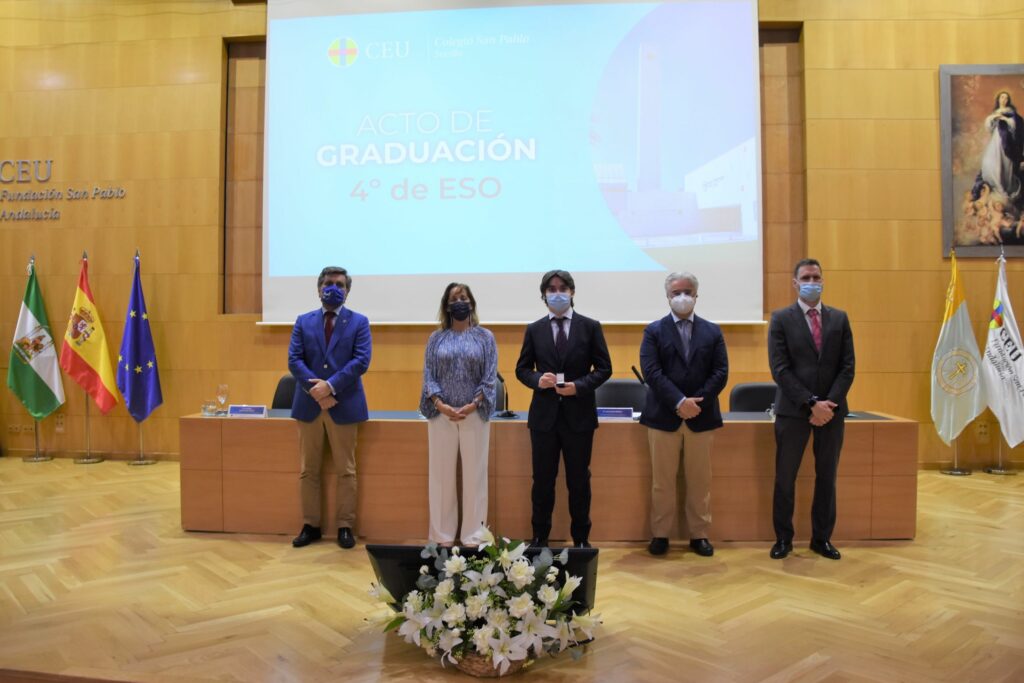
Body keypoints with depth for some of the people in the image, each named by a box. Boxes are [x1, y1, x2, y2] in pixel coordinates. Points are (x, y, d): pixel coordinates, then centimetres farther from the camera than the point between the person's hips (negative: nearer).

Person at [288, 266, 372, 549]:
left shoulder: (359, 322, 3)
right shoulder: (303, 321, 9)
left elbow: (361, 361, -9)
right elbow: (294, 360, 0)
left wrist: (330, 386, -18)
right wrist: (316, 390, -14)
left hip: (344, 405, -2)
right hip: (309, 404, 2)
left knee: (346, 471, 4)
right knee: (308, 470, 8)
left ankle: (345, 526, 14)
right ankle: (310, 525, 19)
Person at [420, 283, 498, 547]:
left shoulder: (485, 337, 5)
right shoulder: (436, 338, 8)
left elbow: (490, 377, -1)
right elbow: (428, 375, 3)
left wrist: (473, 405, -13)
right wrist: (440, 405, -12)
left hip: (475, 414, -1)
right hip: (441, 415, 1)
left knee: (475, 474, 3)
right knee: (441, 474, 5)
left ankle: (473, 536, 12)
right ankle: (443, 535, 15)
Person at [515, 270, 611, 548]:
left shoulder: (590, 327, 1)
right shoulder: (534, 330, 5)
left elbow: (604, 368, 1)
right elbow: (522, 369, 8)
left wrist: (579, 386, -15)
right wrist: (537, 379, -14)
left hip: (579, 414, -1)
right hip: (544, 414, 1)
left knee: (579, 480, 8)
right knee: (542, 479, 8)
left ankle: (581, 538, 23)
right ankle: (539, 536, 23)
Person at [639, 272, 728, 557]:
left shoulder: (712, 331, 9)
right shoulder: (654, 331, 3)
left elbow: (720, 372, 1)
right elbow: (651, 372, -9)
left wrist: (697, 402, -13)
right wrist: (679, 402, -19)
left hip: (701, 416, 2)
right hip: (663, 416, -1)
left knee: (700, 480, 9)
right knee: (662, 481, 6)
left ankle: (699, 535, 20)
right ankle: (660, 535, 16)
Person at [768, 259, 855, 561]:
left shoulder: (839, 318, 8)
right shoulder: (781, 319, -2)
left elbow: (847, 367, 3)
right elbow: (780, 369, -9)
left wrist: (829, 403, -10)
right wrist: (811, 403, -15)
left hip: (832, 410, 3)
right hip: (793, 410, -3)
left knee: (827, 477, 10)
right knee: (785, 477, 3)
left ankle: (822, 538, 23)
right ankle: (783, 538, 17)